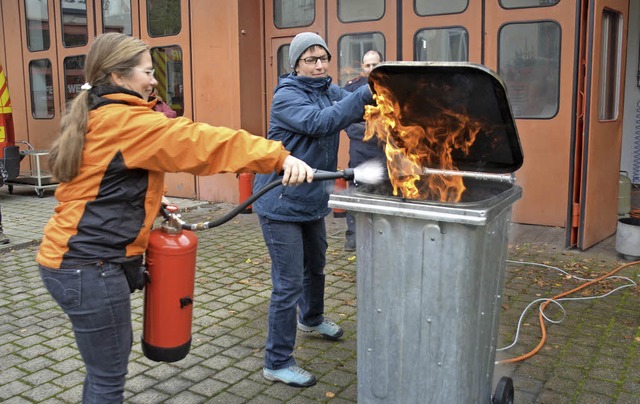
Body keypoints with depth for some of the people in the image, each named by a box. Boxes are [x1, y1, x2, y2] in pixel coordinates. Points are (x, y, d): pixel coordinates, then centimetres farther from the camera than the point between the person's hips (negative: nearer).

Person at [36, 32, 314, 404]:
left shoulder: (97, 117, 14)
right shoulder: (124, 121, -17)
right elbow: (197, 141, -25)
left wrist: (155, 208, 8)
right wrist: (279, 156, -28)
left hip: (79, 258, 10)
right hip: (90, 266, -10)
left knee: (107, 360, 22)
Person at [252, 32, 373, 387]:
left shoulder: (330, 90, 7)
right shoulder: (287, 96, -16)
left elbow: (357, 107, -7)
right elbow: (319, 122, -33)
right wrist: (363, 96, -38)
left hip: (314, 199, 8)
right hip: (282, 203, -8)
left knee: (316, 265, 26)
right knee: (288, 283, -5)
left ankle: (312, 319, 52)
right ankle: (278, 363, 7)